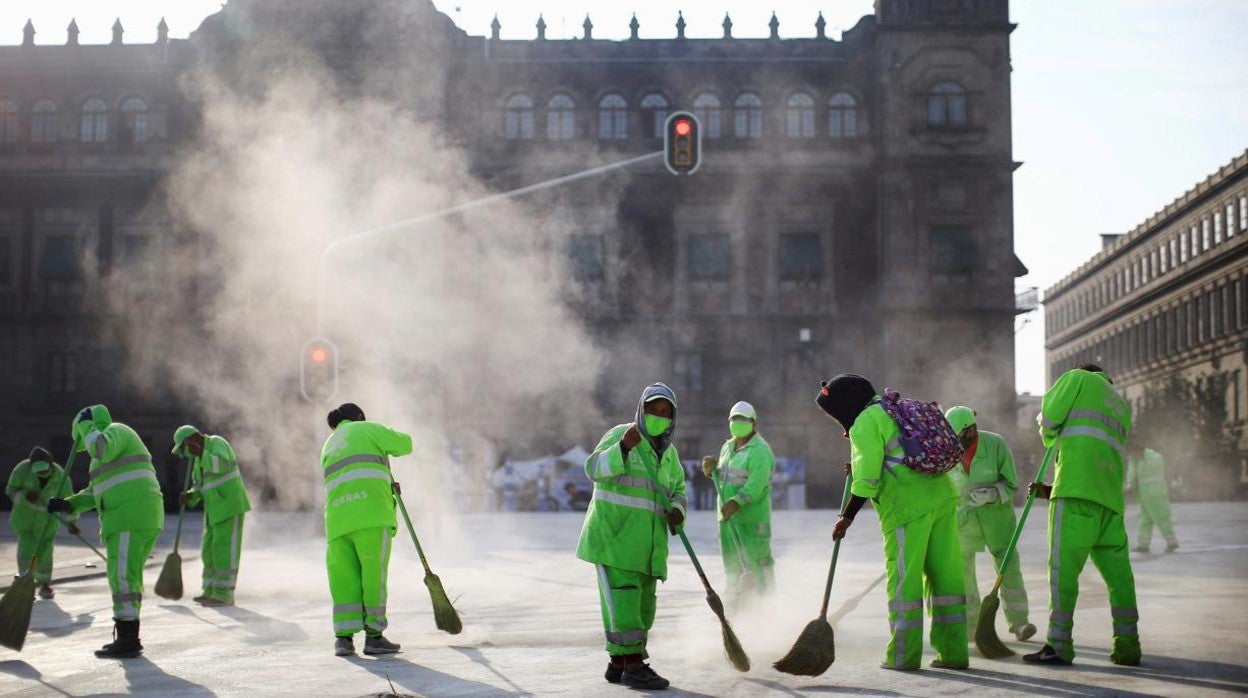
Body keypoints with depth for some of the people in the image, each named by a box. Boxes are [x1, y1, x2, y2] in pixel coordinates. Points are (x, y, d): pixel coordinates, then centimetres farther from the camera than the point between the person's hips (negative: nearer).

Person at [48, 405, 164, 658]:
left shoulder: (115, 431, 0)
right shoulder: (113, 449, 30)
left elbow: (100, 448, -24)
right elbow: (93, 492, 25)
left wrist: (86, 424, -6)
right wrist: (68, 505, 10)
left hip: (130, 516, -10)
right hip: (145, 517, 10)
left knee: (122, 576, -10)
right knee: (130, 577, 15)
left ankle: (127, 642, -10)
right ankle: (128, 639, 21)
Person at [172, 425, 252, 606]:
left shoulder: (216, 444, -11)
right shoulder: (199, 458, 16)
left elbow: (222, 465, -30)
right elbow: (199, 486, 18)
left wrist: (201, 453, -37)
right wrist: (189, 497, -1)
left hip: (230, 505, -9)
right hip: (215, 508, 9)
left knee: (224, 550, -9)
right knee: (210, 551, 11)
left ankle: (224, 595, -6)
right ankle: (211, 592, 18)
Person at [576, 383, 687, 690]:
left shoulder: (669, 452, 14)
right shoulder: (620, 435, -5)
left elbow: (678, 490, 21)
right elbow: (595, 469, -17)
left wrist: (677, 510, -2)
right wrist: (623, 447, -32)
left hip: (647, 539, 7)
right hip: (613, 533, -7)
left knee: (643, 605, 9)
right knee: (623, 598, -13)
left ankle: (618, 664, 20)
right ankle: (634, 665, -12)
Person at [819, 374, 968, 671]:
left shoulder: (865, 423, -4)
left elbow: (867, 479, -9)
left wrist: (847, 517, 0)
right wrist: (860, 467, 27)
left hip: (906, 505, -8)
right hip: (942, 496, 8)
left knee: (903, 578, -2)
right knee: (946, 574, 8)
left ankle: (903, 655, 1)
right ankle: (953, 652, 10)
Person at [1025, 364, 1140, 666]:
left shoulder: (1078, 378, 14)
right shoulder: (1122, 407, 31)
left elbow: (1048, 417, 2)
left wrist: (1052, 438, 26)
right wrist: (1052, 491, 22)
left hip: (1077, 488, -7)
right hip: (1111, 496, 7)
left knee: (1063, 566, -7)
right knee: (1117, 570, 8)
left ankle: (1059, 645, -8)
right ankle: (1127, 645, 8)